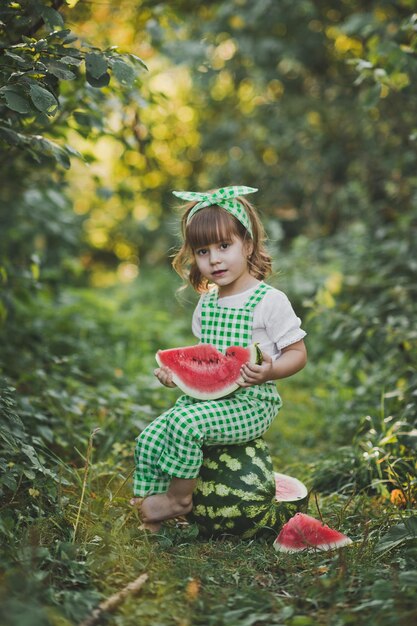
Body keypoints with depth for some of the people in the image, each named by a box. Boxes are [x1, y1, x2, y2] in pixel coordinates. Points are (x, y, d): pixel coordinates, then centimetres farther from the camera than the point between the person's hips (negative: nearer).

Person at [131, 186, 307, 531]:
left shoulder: (270, 301, -9)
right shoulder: (206, 302, 13)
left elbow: (298, 354, -7)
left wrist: (268, 371, -26)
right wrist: (177, 369, 4)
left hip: (251, 403, -7)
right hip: (207, 397, 7)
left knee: (185, 421, -29)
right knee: (149, 439, -8)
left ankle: (179, 497, -8)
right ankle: (147, 512, 3)